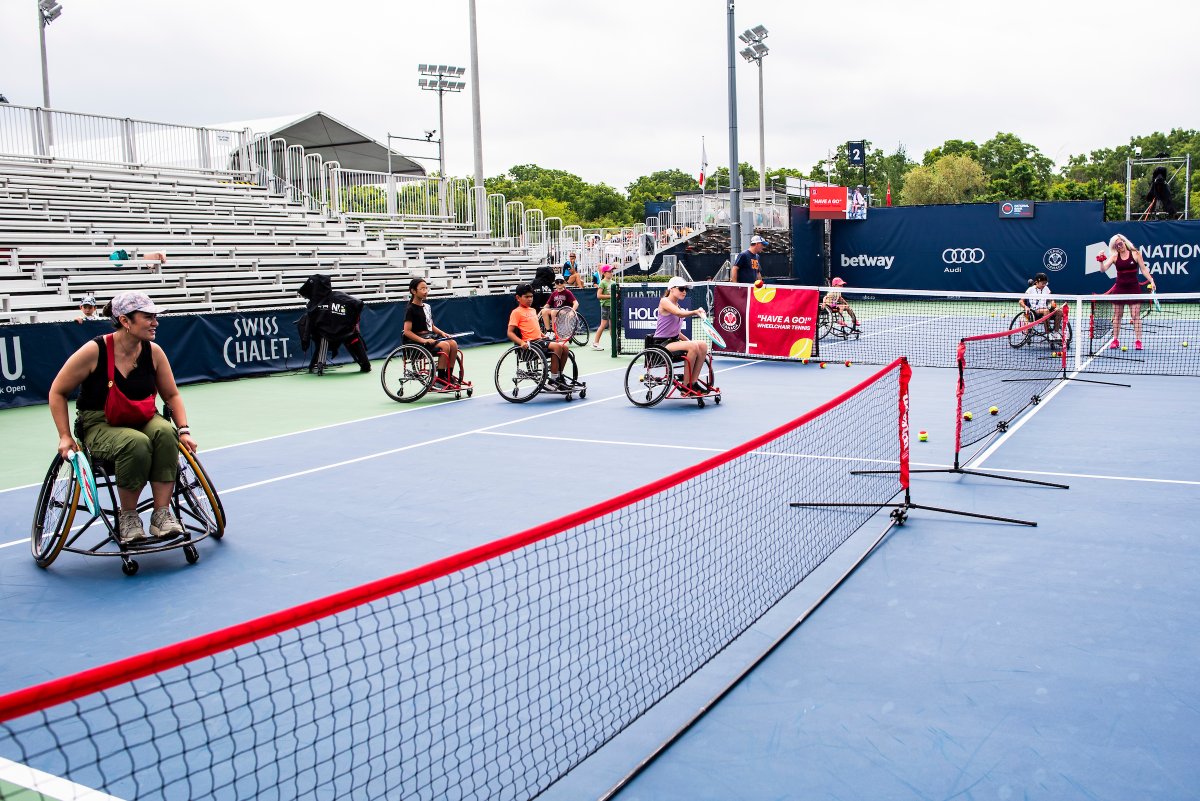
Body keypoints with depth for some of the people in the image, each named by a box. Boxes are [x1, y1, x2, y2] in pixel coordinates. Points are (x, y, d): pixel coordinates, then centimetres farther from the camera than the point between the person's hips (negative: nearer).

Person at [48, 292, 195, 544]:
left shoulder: (153, 352, -4)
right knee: (136, 443, -36)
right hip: (99, 426, -4)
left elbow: (171, 395, 8)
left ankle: (162, 514, -26)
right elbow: (57, 392, -2)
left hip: (143, 420, 4)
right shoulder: (94, 351, -15)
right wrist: (65, 436, -8)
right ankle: (127, 516, -14)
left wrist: (184, 430, -7)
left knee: (165, 432, -31)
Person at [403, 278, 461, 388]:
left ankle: (449, 376, -8)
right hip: (417, 340, -8)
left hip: (430, 336, 8)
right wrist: (423, 340, -24)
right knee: (444, 345, -28)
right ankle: (440, 379, -20)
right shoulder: (411, 309, -8)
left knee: (453, 343, -14)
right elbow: (407, 331, -14)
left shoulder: (426, 306, 16)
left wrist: (442, 333, 4)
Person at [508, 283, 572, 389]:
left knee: (565, 347, -2)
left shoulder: (533, 310, 20)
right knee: (557, 347, -25)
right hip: (530, 343, -8)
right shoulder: (516, 312, -5)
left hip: (540, 340, 8)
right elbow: (510, 333, -11)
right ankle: (553, 379, -19)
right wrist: (521, 342, -25)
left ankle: (559, 375, 10)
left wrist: (545, 337, 17)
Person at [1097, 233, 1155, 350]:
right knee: (1116, 315, 7)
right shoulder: (1114, 256, 1)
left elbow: (1143, 269, 3)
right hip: (1119, 288, 2)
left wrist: (1151, 281, -4)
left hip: (1133, 288, -2)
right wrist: (1101, 261, -29)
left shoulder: (1135, 254, -1)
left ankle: (1138, 341, 0)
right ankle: (1115, 340, 15)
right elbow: (1103, 268, -10)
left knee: (1136, 316, -3)